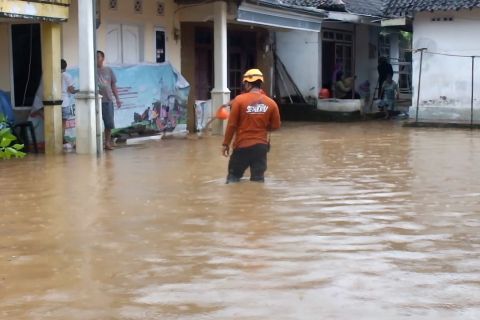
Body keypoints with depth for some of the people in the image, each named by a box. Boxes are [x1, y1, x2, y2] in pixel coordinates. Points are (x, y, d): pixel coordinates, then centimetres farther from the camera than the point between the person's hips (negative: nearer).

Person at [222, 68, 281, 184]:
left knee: (233, 177, 11)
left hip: (242, 145, -2)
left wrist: (226, 143, 3)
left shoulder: (239, 100, -10)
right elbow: (275, 126, 7)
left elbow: (232, 124, -8)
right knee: (258, 180, 10)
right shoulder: (271, 103, -2)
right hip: (261, 146, 2)